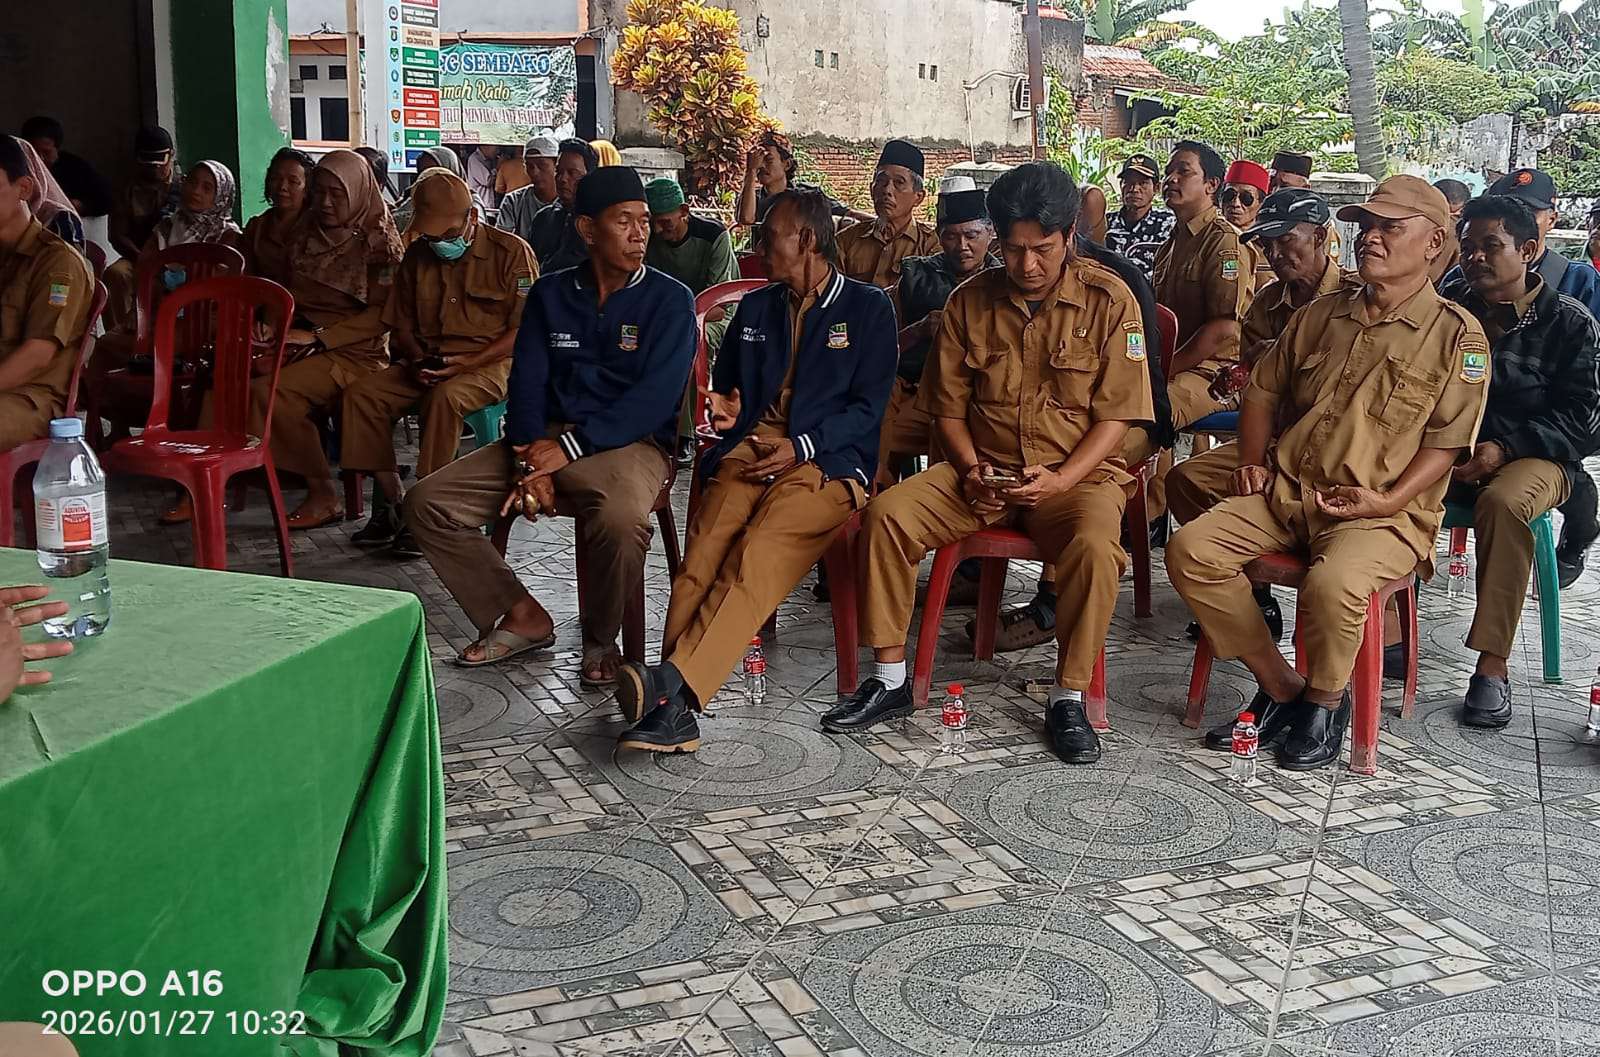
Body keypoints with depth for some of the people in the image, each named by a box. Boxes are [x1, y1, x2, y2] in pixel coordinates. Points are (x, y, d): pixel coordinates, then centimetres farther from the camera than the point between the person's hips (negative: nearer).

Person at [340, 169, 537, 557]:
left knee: (445, 397, -37)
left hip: (490, 362, -6)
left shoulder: (511, 251, -5)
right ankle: (392, 503, -15)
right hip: (427, 362, 6)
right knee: (361, 392, -18)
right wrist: (418, 360, -4)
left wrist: (466, 363, -19)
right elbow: (401, 324, 18)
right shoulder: (418, 256, 13)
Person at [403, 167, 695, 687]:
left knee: (620, 521, -39)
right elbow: (527, 382, 6)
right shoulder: (550, 293, 13)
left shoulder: (670, 299, 0)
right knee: (427, 502, -10)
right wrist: (531, 462, -12)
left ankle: (600, 639, -9)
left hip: (629, 442, -4)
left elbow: (655, 396, -11)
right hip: (546, 439, 5)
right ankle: (521, 616, 3)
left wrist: (569, 447, -19)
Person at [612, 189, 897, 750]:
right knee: (701, 555, -25)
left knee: (758, 554, -32)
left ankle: (674, 680, -43)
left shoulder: (868, 307, 10)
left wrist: (799, 446, -11)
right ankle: (675, 708, -35)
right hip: (748, 451, 4)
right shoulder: (755, 307, 26)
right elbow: (726, 385, 31)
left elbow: (867, 406, 3)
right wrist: (724, 411, 5)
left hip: (824, 458, -4)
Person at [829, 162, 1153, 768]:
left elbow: (1116, 416, -6)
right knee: (886, 514, -21)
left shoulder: (1109, 301, -4)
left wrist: (1061, 479, -19)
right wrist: (971, 469, -8)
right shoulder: (971, 301, 4)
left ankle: (1068, 699, -16)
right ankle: (890, 680, -9)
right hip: (985, 473, 3)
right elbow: (949, 406, 10)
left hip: (1079, 472, -3)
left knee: (1095, 544, -36)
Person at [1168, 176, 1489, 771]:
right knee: (1190, 550, -17)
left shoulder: (1457, 335, 1)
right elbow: (1264, 390, 27)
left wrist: (1386, 501, -17)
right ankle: (1279, 688, -4)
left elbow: (1446, 441, -4)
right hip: (1286, 493, 6)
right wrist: (1252, 463, 12)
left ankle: (1325, 700, -4)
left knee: (1332, 583, -37)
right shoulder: (1321, 316, 16)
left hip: (1383, 513, -5)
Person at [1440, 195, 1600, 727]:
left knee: (1502, 502, -39)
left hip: (1534, 457, -3)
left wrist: (1504, 448, -19)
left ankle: (1492, 667, -31)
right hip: (1447, 447, 3)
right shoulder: (1448, 308, 11)